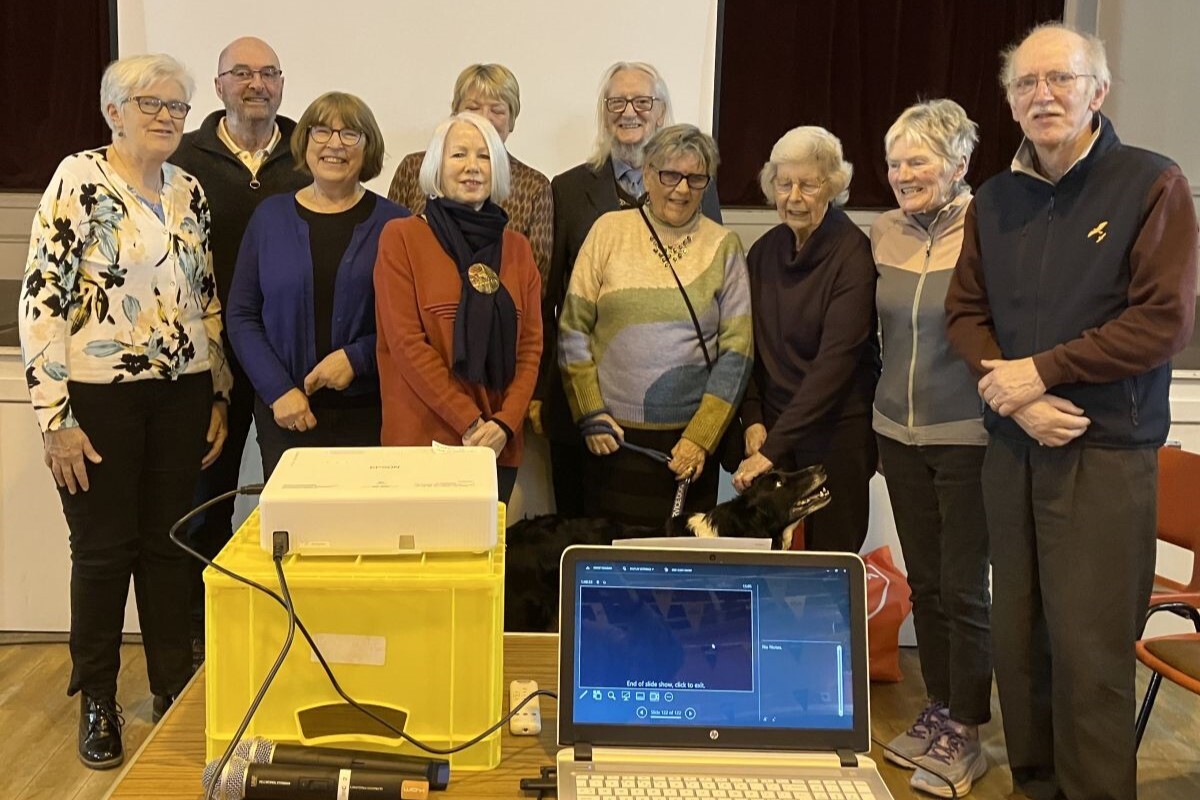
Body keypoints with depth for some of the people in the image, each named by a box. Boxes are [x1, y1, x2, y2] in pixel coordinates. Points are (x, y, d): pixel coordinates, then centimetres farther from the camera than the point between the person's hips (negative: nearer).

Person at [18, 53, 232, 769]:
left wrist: (220, 396, 11)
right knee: (104, 549, 6)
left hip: (182, 394, 5)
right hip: (100, 394, -5)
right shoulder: (81, 178, -9)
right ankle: (98, 701, 23)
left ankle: (175, 687, 26)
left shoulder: (189, 190, 8)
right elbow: (41, 300, -13)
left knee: (171, 544, 12)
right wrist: (56, 417, -15)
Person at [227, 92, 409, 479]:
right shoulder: (270, 216, 6)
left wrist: (357, 358, -14)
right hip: (285, 415, 1)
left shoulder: (394, 223, 2)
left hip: (370, 413, -1)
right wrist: (278, 390, -6)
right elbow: (241, 316, 5)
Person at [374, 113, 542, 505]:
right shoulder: (401, 237, -1)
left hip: (500, 446, 4)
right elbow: (405, 342, -9)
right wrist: (470, 423, -14)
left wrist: (504, 424, -8)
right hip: (423, 440, -3)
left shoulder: (517, 247, 11)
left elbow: (531, 344, 7)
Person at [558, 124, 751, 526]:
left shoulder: (724, 246, 3)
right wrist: (590, 413, -3)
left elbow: (737, 349, 0)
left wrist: (701, 436, -6)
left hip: (690, 439, 0)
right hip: (614, 436, 0)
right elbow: (573, 328, 3)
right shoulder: (610, 230, 2)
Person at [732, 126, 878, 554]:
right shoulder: (764, 251, 5)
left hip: (838, 430, -4)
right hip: (772, 428, 5)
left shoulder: (853, 254, -12)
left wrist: (773, 447, -23)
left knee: (832, 553, 3)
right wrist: (753, 420, -2)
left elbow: (837, 358, -19)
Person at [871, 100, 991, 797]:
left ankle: (967, 734, 15)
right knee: (925, 581, 14)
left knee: (963, 588, 1)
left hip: (968, 437, -6)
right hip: (900, 432, 6)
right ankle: (940, 708, 28)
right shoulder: (886, 234, 6)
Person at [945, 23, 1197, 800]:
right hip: (1011, 450, 5)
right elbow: (965, 313, 9)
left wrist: (1040, 370, -13)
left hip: (1105, 454, -5)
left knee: (1089, 651, -4)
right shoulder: (994, 200, 11)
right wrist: (1019, 401, -9)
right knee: (1018, 640, 9)